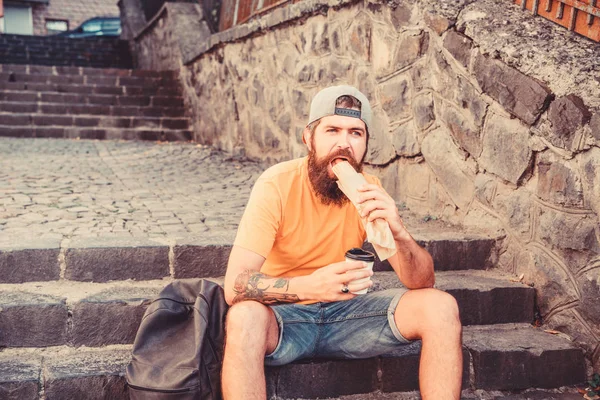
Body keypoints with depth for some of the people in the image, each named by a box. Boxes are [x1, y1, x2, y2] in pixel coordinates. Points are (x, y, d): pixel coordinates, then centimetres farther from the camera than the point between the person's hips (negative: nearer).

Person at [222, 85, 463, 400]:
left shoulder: (369, 190, -6)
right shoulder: (277, 185, -18)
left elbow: (423, 283, -7)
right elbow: (235, 285, -26)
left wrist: (399, 233, -29)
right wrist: (309, 286, -43)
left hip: (347, 310, 4)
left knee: (441, 307, -16)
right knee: (244, 318, -37)